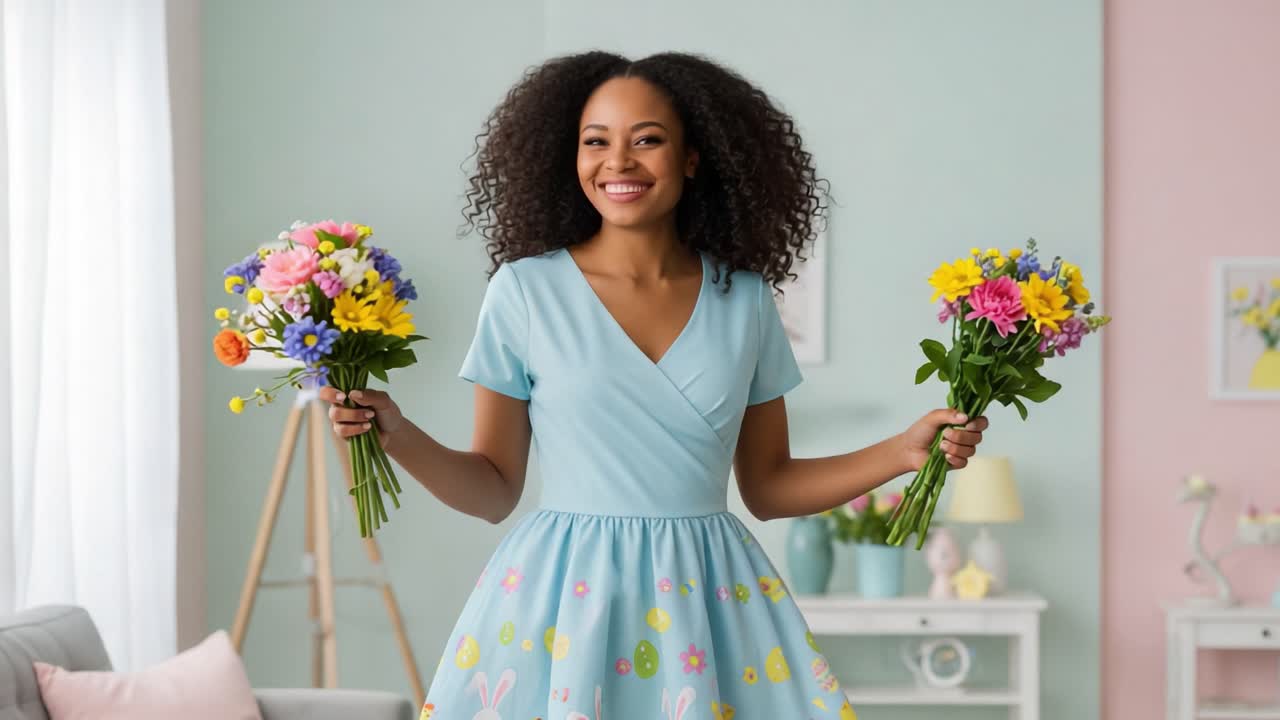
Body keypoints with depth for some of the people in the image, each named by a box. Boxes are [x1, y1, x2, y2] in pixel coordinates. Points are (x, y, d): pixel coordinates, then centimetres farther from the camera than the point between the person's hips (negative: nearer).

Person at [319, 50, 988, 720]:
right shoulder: (525, 290, -3)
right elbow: (494, 487, 1)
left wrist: (906, 450, 0)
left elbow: (767, 486, 10)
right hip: (563, 596, -2)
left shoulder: (744, 299, 3)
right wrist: (398, 437, -15)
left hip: (712, 601, 2)